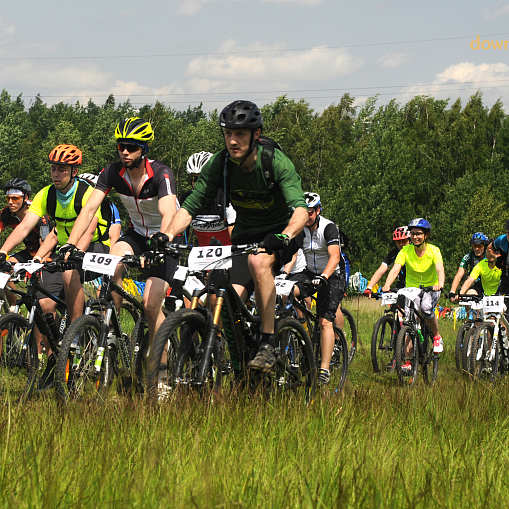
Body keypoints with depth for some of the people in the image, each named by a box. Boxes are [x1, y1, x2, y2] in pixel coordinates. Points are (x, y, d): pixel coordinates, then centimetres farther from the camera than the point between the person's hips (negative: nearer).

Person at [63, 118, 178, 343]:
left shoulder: (161, 174, -26)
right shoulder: (112, 172, -13)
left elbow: (168, 214, -41)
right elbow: (89, 209, -20)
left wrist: (159, 242, -61)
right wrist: (70, 245, -34)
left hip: (164, 239, -4)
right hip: (137, 233, 4)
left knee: (150, 305, -17)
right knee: (113, 266, -30)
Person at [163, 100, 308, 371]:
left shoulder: (276, 162, -24)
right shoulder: (219, 164, -14)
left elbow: (300, 209, -35)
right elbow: (190, 207, -13)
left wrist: (285, 236, -55)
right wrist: (168, 234, -32)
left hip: (281, 231, -4)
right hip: (245, 234, 4)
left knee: (258, 261, -36)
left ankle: (268, 344, -30)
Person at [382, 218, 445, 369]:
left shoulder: (433, 250, -14)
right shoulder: (406, 251, -11)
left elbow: (440, 269, -29)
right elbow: (395, 269, -22)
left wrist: (440, 284, -50)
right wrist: (387, 286, -40)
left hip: (431, 288, -2)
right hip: (412, 288, 2)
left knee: (426, 308, -33)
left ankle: (437, 336, -6)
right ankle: (409, 361, -8)